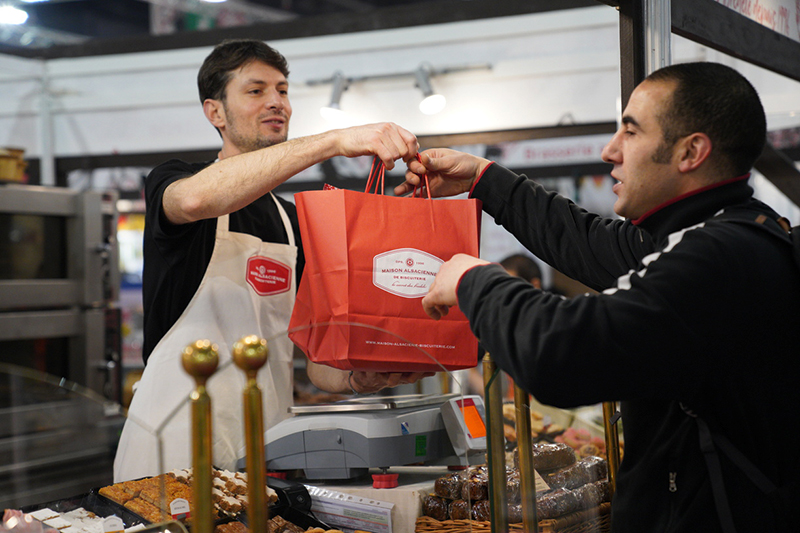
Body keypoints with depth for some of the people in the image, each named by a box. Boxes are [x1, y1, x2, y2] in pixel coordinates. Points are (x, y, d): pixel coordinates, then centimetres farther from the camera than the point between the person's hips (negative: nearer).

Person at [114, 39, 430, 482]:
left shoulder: (294, 222, 16)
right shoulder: (168, 183, 0)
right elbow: (196, 198, -29)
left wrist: (357, 379, -12)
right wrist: (334, 141, -33)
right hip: (176, 449, -5)